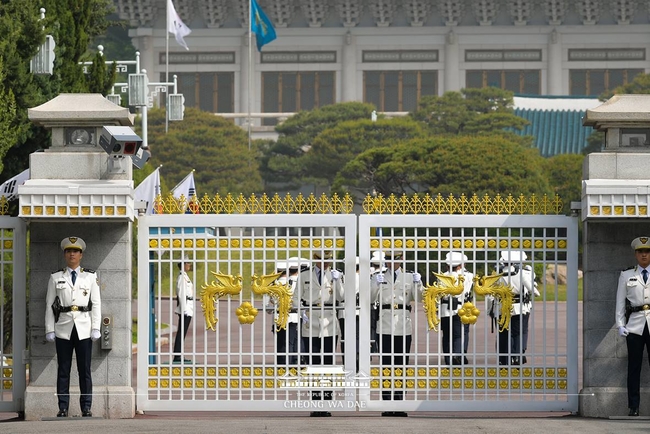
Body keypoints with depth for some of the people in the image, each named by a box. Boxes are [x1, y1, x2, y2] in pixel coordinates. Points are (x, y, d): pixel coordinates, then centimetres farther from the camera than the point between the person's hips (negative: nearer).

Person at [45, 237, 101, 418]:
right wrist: (49, 330, -1)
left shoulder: (90, 277, 9)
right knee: (63, 369, 0)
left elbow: (96, 304, 5)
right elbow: (49, 305, 7)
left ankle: (86, 408, 3)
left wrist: (96, 328, -4)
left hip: (84, 328, 0)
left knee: (85, 369, 0)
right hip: (63, 328, 0)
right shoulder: (55, 278, 8)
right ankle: (63, 408, 2)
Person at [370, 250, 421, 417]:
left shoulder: (409, 277, 10)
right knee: (386, 365, -3)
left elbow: (417, 298, 2)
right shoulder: (379, 277, 9)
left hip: (403, 327, 1)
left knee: (401, 365, 1)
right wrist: (377, 284, -16)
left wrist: (418, 284, -15)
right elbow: (370, 298, 0)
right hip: (385, 326, -1)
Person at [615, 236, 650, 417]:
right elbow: (620, 302, 10)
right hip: (635, 324, 0)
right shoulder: (626, 276, 11)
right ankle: (633, 407, 3)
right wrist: (620, 325, 2)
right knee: (634, 366, 1)